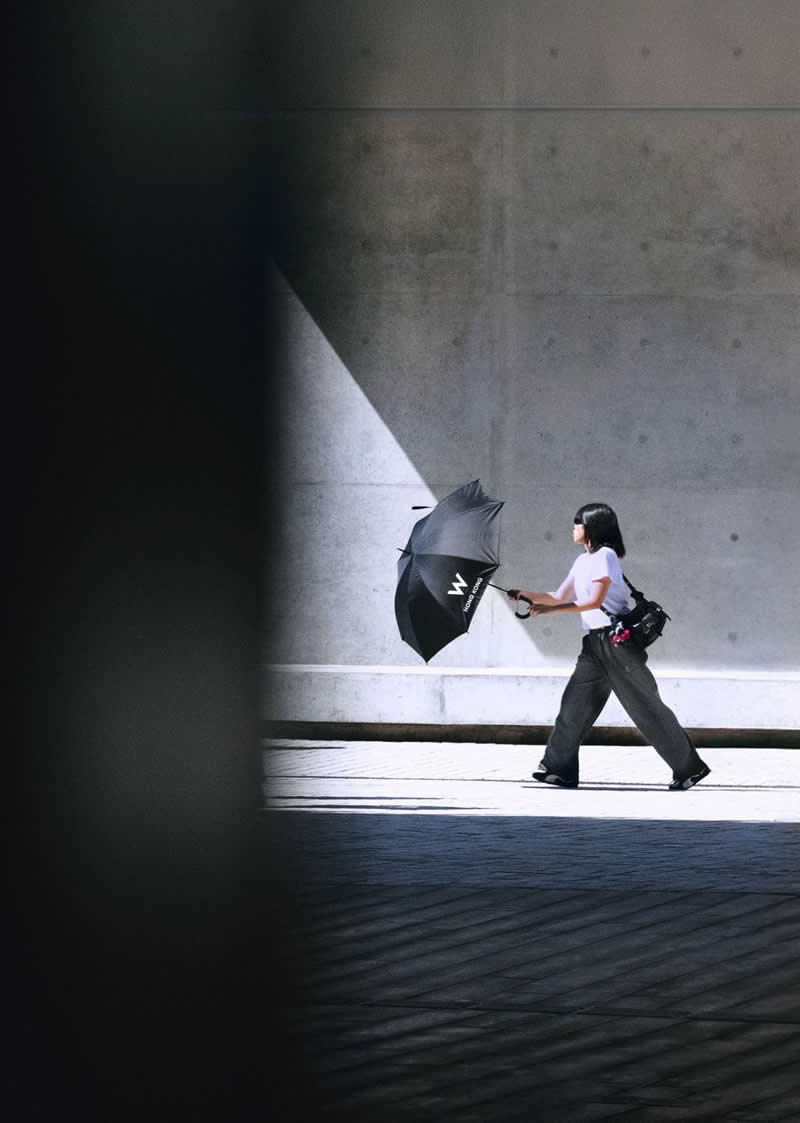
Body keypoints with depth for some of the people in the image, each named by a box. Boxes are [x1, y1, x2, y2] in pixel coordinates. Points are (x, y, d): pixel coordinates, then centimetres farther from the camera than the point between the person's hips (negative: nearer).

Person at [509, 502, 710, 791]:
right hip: (594, 643, 9)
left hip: (616, 640, -9)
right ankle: (559, 767, 3)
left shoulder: (605, 556, -9)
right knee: (574, 702, 1)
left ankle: (689, 767, -2)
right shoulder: (582, 562, 18)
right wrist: (527, 595, 11)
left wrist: (549, 609, -16)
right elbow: (560, 597, 23)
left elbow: (595, 600, -17)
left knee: (646, 706, -6)